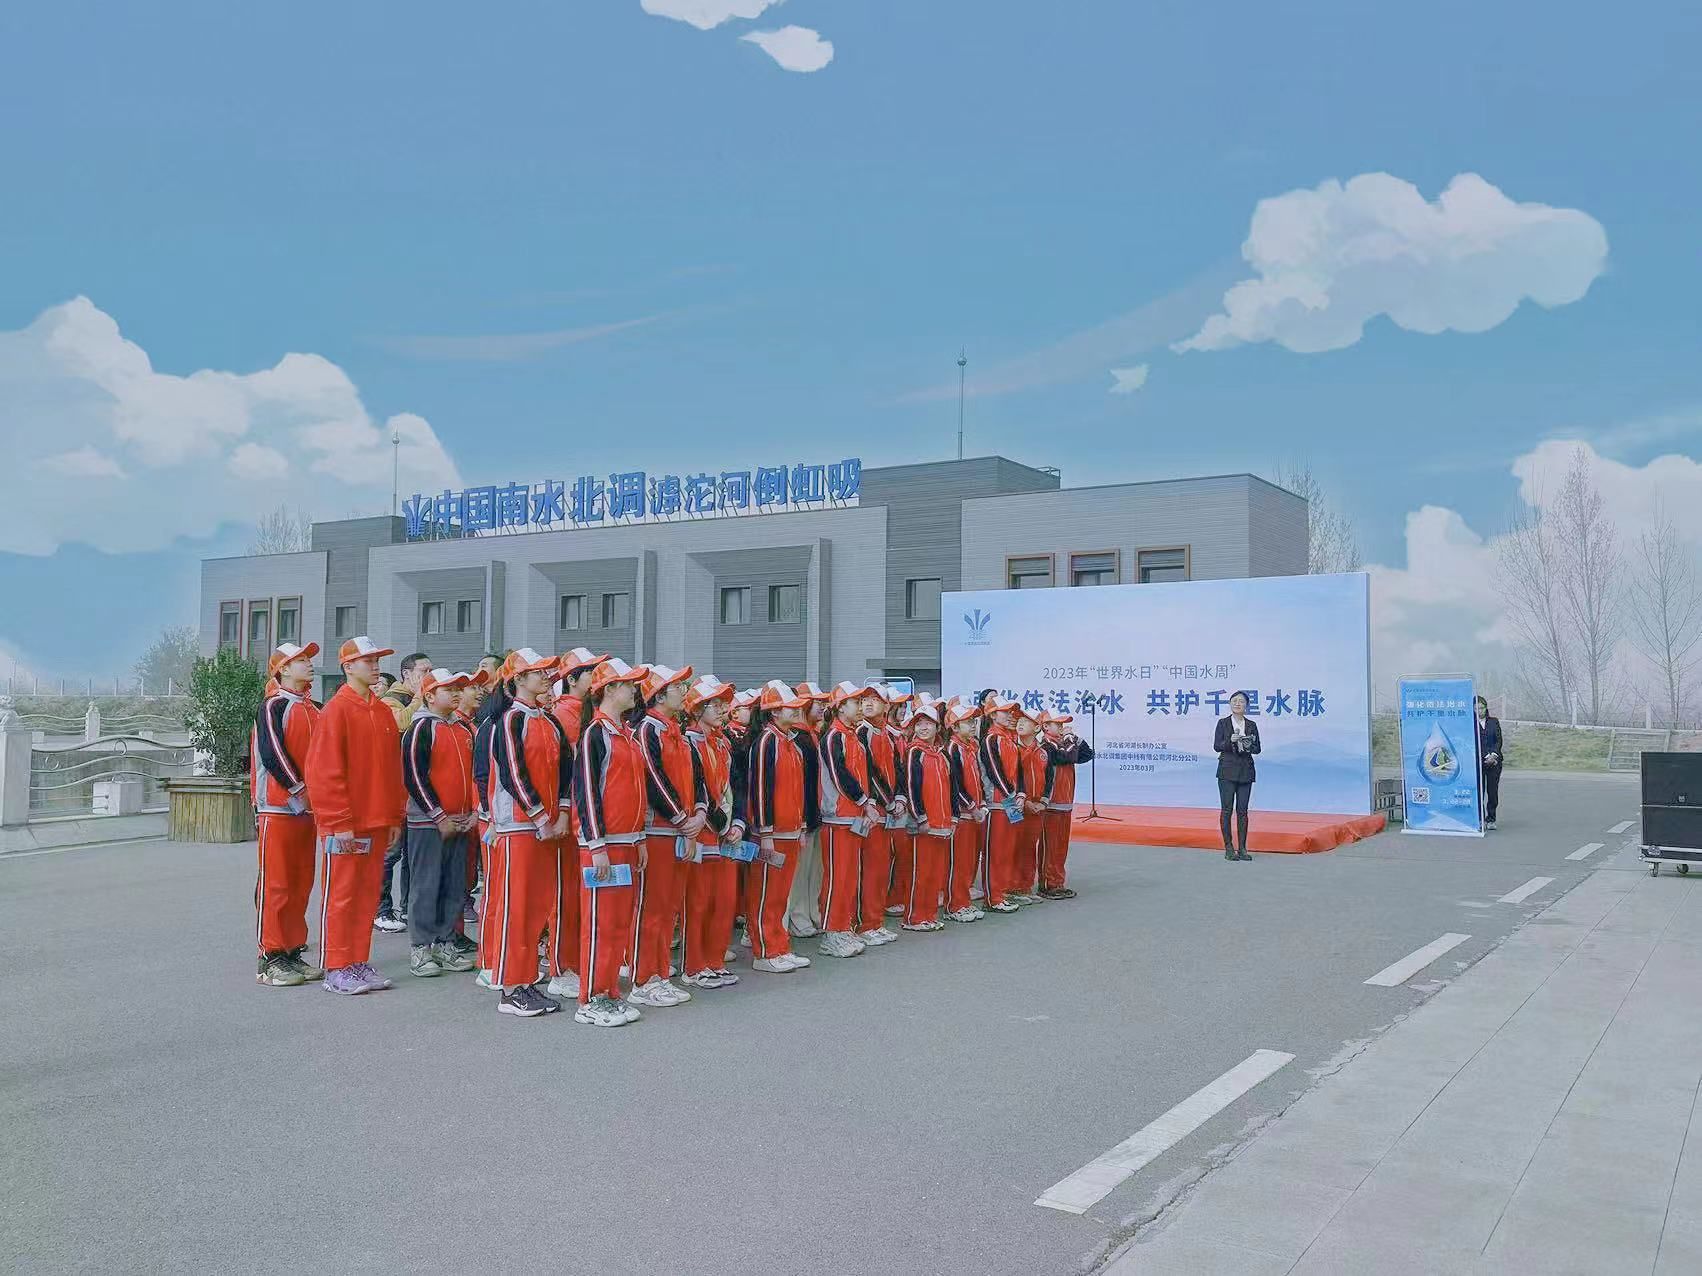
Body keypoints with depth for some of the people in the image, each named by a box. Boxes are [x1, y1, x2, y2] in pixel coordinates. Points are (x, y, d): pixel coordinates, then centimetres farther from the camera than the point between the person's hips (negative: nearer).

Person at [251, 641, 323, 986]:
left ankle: (293, 952, 18)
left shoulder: (313, 710, 16)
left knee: (301, 882, 11)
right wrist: (301, 789, -14)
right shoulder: (274, 705, -8)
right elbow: (272, 752, -17)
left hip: (308, 810, 8)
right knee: (275, 883, -3)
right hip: (278, 808, -8)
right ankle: (270, 958, 2)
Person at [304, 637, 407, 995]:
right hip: (342, 826, -7)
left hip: (377, 823, 7)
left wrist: (395, 818, 11)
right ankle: (336, 970, 9)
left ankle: (359, 964, 20)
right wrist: (340, 823, -16)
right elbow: (325, 771, -14)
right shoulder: (336, 710, -9)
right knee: (340, 895, 1)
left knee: (367, 894, 11)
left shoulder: (383, 713, 12)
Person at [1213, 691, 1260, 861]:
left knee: (1242, 810, 2)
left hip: (1245, 771, 2)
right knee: (1227, 809, -3)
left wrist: (1248, 746, -13)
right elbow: (1216, 746, -3)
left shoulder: (1251, 725, 9)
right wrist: (1231, 741, -20)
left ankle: (1242, 848, 7)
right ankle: (1228, 847, 2)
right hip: (1227, 770, -2)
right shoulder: (1223, 723, 3)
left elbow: (1257, 749, 8)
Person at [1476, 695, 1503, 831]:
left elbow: (1498, 740, 6)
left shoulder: (1494, 722, 11)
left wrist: (1494, 755, -10)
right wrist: (1486, 757, -11)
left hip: (1494, 762, 2)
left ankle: (1491, 819, 11)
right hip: (1478, 762, -2)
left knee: (1493, 791, 2)